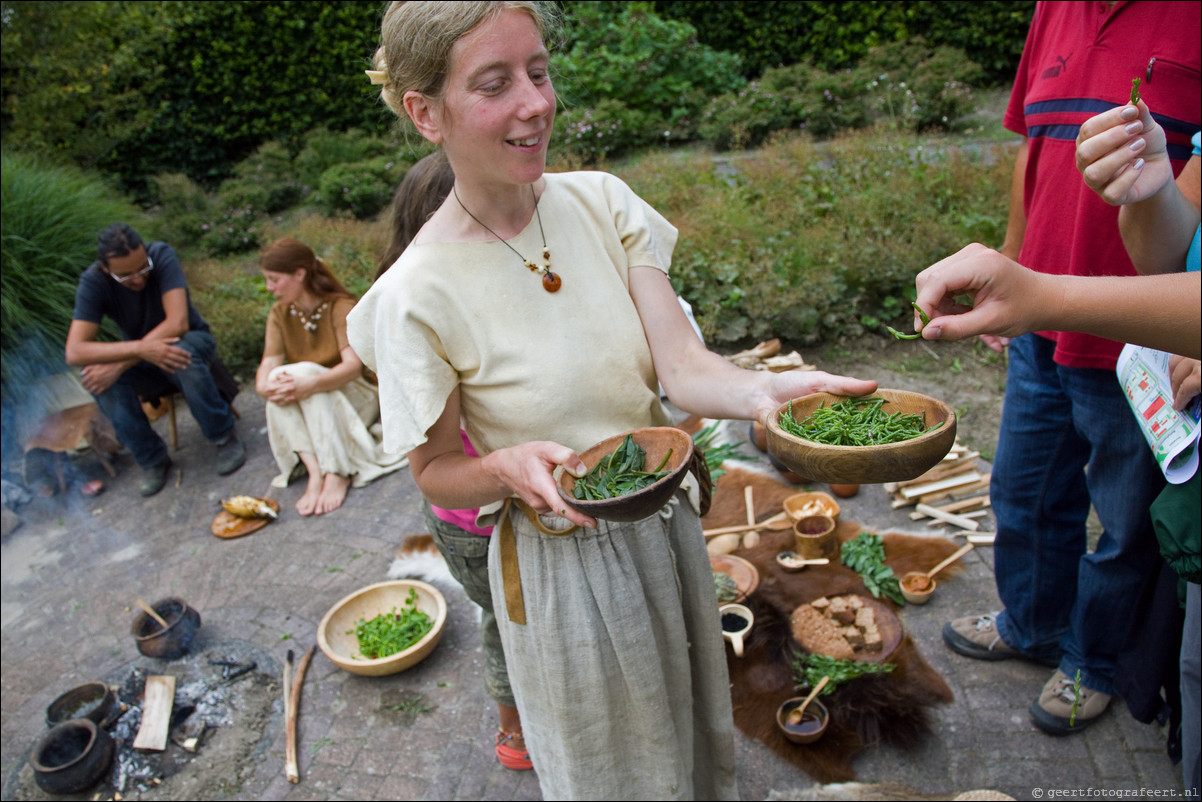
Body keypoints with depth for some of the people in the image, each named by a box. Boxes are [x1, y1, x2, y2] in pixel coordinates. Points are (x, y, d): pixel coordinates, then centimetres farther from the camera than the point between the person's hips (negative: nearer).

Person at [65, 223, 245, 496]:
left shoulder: (162, 256, -22)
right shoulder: (93, 282, -17)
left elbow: (177, 323, -31)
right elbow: (74, 353, -27)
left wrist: (120, 364, -34)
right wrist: (139, 348, -41)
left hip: (188, 340, -2)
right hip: (141, 360, 2)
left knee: (185, 355, -38)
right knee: (93, 377, -28)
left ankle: (225, 437, -17)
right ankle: (151, 459, -11)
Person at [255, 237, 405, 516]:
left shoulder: (340, 307, -14)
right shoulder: (279, 314, 3)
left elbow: (354, 365, -25)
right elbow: (270, 362, -10)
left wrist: (310, 384, -42)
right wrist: (263, 385, -34)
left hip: (355, 394, -4)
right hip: (312, 410, 4)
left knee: (304, 372, -31)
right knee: (279, 380, -26)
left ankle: (337, 473, -35)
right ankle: (314, 470, -37)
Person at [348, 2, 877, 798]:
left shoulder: (602, 202, -10)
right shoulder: (417, 296, -22)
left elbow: (681, 361, -17)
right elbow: (437, 471, -10)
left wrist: (766, 390, -38)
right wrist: (509, 467, -31)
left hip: (669, 527, 5)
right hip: (561, 564, -4)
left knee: (693, 727, 29)